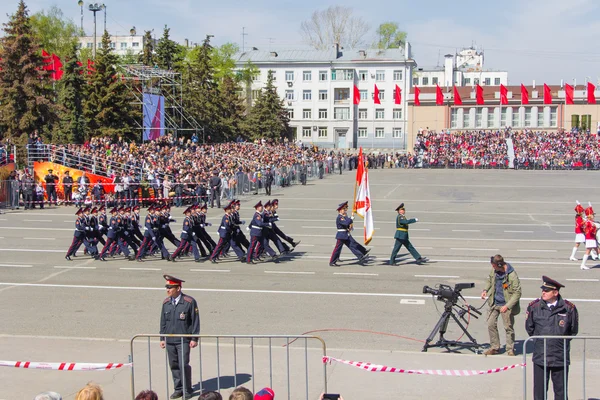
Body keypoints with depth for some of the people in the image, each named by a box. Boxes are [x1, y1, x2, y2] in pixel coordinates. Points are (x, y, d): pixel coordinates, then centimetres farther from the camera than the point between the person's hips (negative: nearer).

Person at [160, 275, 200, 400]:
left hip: (184, 340, -5)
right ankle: (178, 389, 22)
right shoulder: (166, 302, 7)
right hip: (169, 341, 5)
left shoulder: (189, 302, -8)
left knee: (184, 365, -6)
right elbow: (163, 321, 14)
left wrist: (194, 339, -8)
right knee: (174, 366, 9)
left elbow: (195, 321, -5)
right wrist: (162, 338, 12)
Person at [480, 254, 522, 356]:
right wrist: (485, 290, 0)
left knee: (508, 327, 3)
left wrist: (507, 306, -24)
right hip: (495, 303, 6)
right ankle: (494, 347, 19)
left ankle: (510, 349, 19)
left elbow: (517, 293, -18)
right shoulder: (494, 270, -2)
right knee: (491, 324, 6)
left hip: (506, 305, -6)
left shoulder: (512, 275, -22)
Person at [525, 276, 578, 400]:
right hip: (540, 357, 1)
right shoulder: (534, 307, -2)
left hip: (561, 357, -1)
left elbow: (573, 331, 8)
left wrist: (562, 342, 9)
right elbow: (529, 328, 13)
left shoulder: (569, 308, -6)